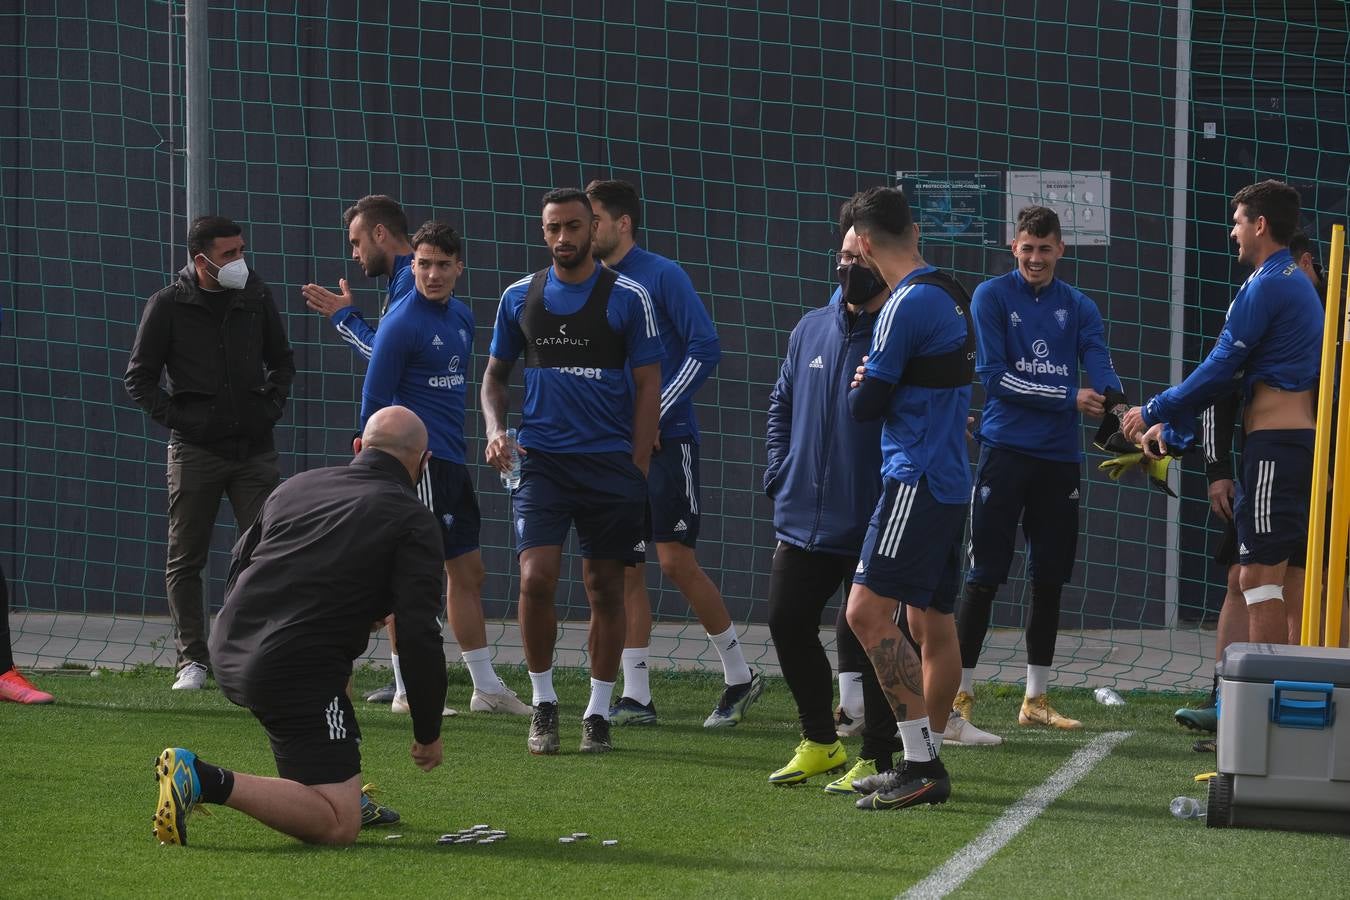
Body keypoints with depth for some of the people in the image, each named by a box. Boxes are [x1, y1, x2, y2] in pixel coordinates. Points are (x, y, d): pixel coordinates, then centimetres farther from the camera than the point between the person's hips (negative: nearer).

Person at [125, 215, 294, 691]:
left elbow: (283, 362, 21)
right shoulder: (168, 306, -3)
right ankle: (193, 660, 9)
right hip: (195, 451, -2)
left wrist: (271, 407, 7)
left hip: (254, 450, 2)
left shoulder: (256, 297, 7)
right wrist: (176, 419, -6)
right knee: (185, 561, 2)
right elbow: (139, 377, 2)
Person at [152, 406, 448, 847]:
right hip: (299, 672, -7)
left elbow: (237, 569, 27)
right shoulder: (413, 520, 1)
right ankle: (209, 782, -21)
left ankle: (343, 790, 32)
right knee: (338, 827, -7)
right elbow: (419, 634, -7)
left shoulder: (297, 485, 17)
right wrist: (428, 732, 3)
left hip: (228, 651, 8)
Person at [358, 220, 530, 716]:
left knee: (468, 572, 12)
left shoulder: (461, 316, 13)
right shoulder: (402, 322, -12)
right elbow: (373, 400, -13)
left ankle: (487, 687, 19)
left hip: (451, 461, 9)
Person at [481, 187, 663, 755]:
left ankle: (597, 714, 16)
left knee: (605, 589, 4)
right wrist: (495, 430, -1)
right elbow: (495, 373, 18)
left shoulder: (627, 297, 0)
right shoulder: (519, 297, 7)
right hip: (541, 459, 1)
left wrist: (637, 468, -5)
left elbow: (648, 384, 2)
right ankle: (543, 703, 4)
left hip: (610, 463, -1)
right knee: (536, 580, -13)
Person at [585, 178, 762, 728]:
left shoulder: (660, 276, -8)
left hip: (666, 440, -6)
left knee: (676, 561, -8)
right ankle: (635, 697, 7)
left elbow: (705, 347, -12)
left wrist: (656, 415, -16)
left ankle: (739, 676, 7)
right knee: (625, 568, 3)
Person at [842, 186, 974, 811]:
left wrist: (860, 386, 9)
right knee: (931, 623, 13)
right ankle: (926, 766, 18)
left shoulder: (907, 304, -14)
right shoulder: (951, 296, 14)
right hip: (950, 482, 10)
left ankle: (922, 765, -16)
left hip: (917, 479, -10)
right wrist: (876, 386, 11)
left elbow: (866, 405, -12)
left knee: (868, 612, -13)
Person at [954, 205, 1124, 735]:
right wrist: (1070, 398, -14)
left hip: (1060, 457, 4)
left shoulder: (1078, 308, 11)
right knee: (983, 577, -5)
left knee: (1049, 581, 8)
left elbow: (1099, 365, -4)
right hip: (1005, 451, -4)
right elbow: (993, 375, -9)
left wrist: (1113, 402, -27)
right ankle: (960, 694, 0)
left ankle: (1036, 699, 16)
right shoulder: (992, 298, 0)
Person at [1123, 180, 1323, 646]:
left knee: (1258, 576, -10)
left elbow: (1220, 368, -11)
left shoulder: (1266, 286, -11)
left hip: (1273, 445, -10)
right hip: (1302, 442, 10)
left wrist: (1154, 414, 1)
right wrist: (1170, 425, 22)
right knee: (1289, 581, 10)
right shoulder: (1299, 284, 20)